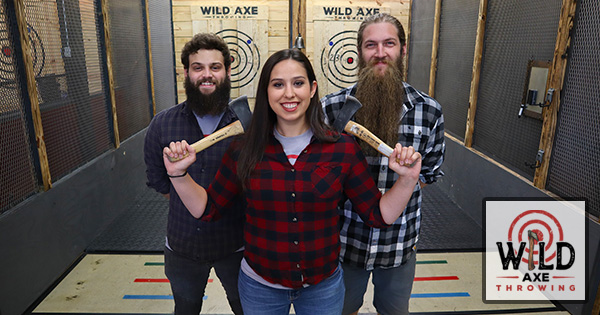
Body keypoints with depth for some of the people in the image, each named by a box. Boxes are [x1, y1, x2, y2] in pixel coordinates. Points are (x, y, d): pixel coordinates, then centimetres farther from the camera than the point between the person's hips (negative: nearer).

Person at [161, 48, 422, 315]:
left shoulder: (343, 149, -12)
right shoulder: (244, 151, -10)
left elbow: (378, 215, -7)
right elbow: (208, 209, -2)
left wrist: (407, 180, -22)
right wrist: (178, 174, -16)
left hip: (324, 288, 0)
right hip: (259, 287, 1)